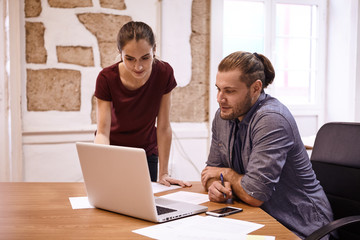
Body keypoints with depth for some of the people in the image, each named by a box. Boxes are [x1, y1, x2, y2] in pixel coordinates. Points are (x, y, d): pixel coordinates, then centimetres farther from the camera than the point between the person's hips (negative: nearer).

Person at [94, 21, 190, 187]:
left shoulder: (164, 73, -21)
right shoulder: (107, 78, -23)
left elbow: (163, 127, -16)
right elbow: (102, 132, -23)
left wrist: (163, 174, -13)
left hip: (147, 154, 1)